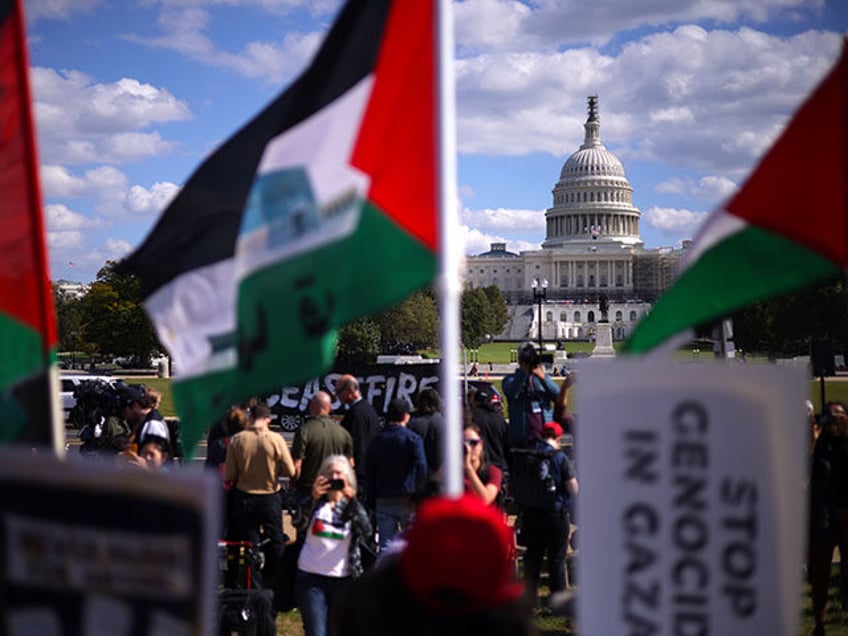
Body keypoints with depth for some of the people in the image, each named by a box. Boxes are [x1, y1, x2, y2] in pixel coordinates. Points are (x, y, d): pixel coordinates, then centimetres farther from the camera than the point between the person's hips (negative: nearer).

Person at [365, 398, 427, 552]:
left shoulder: (377, 440, 10)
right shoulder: (413, 439, -4)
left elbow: (369, 474, 11)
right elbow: (421, 468, -16)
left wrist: (371, 501, 13)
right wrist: (417, 493, -7)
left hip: (383, 500, 3)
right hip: (406, 498, -3)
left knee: (385, 545, 3)